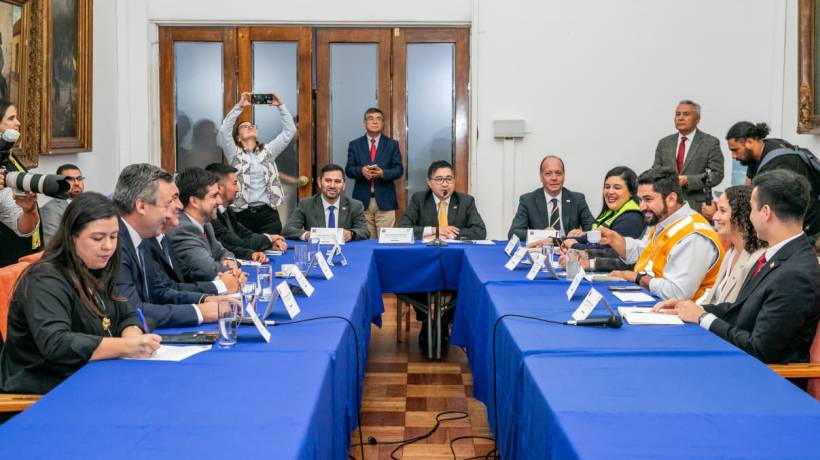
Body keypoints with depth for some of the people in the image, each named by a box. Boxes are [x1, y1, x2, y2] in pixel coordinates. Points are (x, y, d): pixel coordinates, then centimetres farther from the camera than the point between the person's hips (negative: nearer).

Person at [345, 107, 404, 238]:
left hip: (385, 200, -1)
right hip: (362, 200, 1)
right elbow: (348, 169, 4)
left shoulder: (392, 144, 9)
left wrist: (383, 173, -18)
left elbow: (399, 169, 2)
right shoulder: (354, 145, 10)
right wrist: (361, 170, -18)